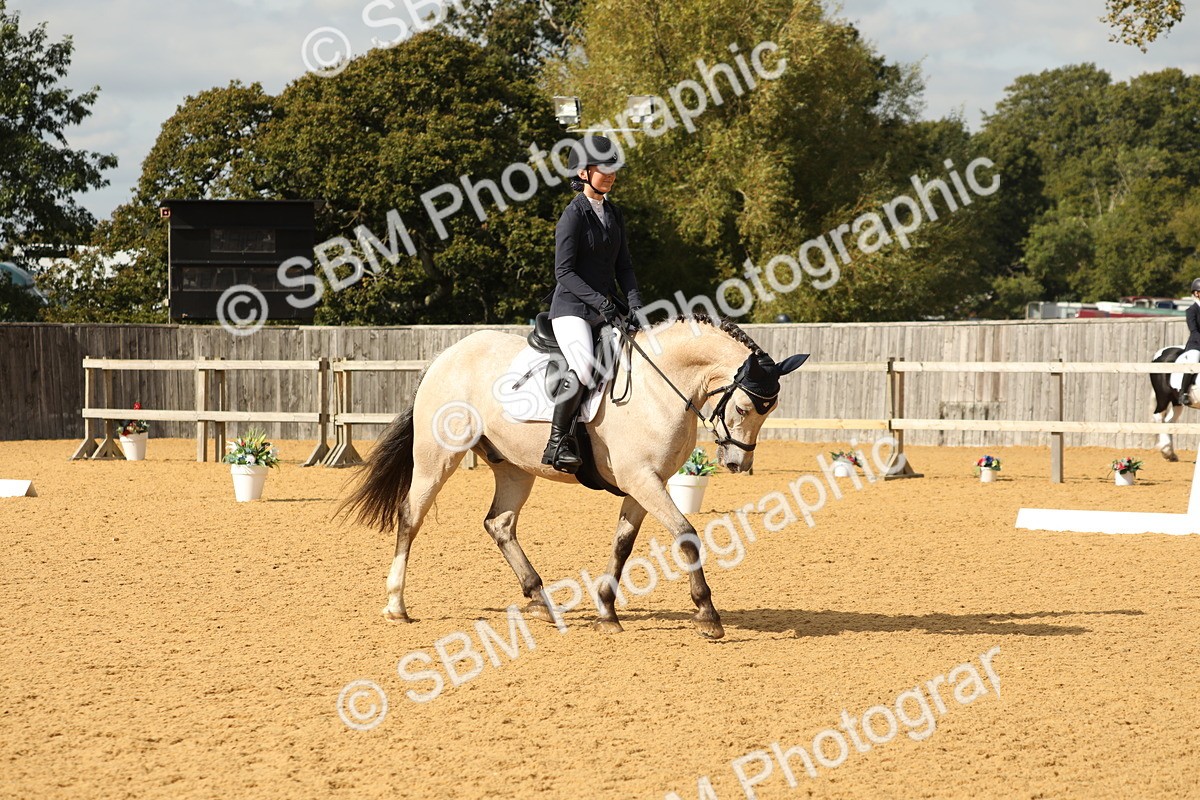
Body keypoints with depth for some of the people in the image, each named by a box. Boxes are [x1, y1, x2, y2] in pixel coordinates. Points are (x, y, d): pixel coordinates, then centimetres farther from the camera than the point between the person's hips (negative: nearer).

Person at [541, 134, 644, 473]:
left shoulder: (614, 214, 14)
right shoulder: (574, 215, -9)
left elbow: (623, 266, 15)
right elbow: (564, 272, -14)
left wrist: (634, 302, -2)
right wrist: (600, 301, -21)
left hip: (605, 313, 8)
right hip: (571, 308, -8)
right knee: (584, 366, -30)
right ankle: (557, 442, -24)